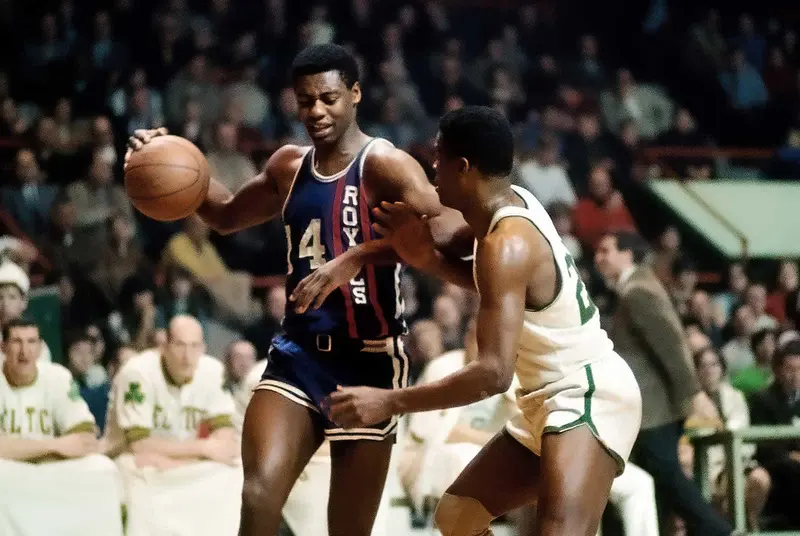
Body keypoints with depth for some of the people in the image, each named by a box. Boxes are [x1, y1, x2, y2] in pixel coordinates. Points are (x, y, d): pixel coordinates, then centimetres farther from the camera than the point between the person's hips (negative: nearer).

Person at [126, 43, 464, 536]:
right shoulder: (289, 166, 11)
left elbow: (441, 230, -27)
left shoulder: (383, 165, -11)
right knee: (259, 496, -18)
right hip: (299, 352, 5)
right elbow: (228, 216, 30)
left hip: (369, 360, -5)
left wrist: (354, 259, -36)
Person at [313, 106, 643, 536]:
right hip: (552, 400, 11)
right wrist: (431, 261, 8)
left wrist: (389, 402, -30)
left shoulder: (507, 243, -24)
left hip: (586, 396, -11)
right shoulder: (512, 204, 5)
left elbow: (495, 373, -31)